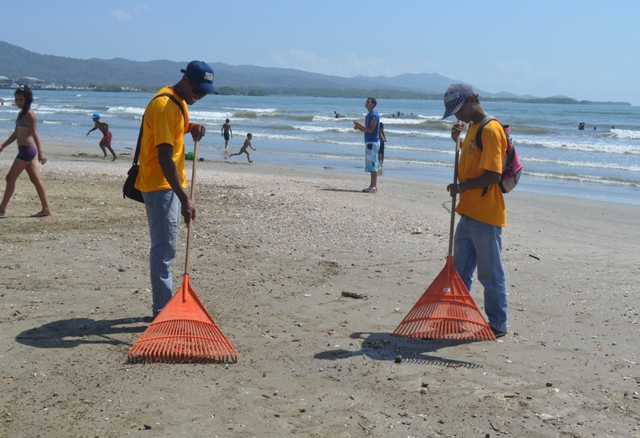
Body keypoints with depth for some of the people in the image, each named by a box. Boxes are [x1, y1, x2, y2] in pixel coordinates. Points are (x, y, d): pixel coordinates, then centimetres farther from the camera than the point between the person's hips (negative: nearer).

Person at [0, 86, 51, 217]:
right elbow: (15, 133, 20)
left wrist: (40, 152, -22)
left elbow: (35, 134, -17)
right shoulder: (21, 113, 15)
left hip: (27, 149, -10)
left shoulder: (29, 114, -12)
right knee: (35, 179, 9)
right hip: (25, 150, 10)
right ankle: (46, 208, 10)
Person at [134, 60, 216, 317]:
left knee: (166, 248, 14)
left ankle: (165, 306, 23)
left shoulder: (179, 101, 10)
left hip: (171, 184, 10)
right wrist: (184, 198, -31)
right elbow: (164, 157, -27)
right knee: (164, 249, -9)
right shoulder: (164, 105, -20)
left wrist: (191, 128, 5)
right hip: (160, 186, -10)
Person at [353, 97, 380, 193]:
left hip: (372, 142, -10)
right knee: (372, 164, 11)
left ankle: (373, 186, -9)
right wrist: (358, 127, 7)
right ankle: (374, 185, 15)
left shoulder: (374, 115, -13)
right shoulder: (368, 115, 17)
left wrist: (359, 125, -19)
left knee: (372, 164, -10)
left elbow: (371, 130, -20)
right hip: (369, 142, 10)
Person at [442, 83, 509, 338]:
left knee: (490, 274, 2)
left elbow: (493, 176, -23)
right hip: (468, 212, 10)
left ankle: (498, 325, 14)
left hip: (486, 216, -10)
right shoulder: (473, 127, 13)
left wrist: (461, 187, -15)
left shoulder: (490, 130, -17)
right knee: (460, 271, 17)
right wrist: (459, 140, 10)